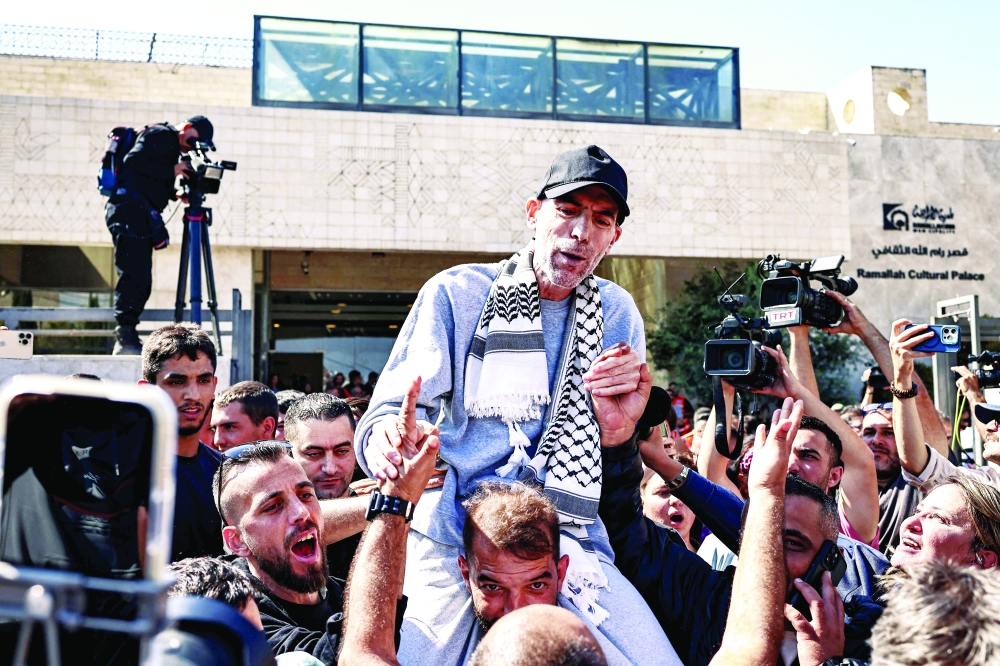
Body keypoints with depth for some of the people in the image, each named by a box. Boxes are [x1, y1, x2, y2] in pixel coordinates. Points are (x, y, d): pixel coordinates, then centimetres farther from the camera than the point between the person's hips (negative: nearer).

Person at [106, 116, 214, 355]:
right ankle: (126, 335, -15)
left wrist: (174, 194, 8)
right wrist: (171, 171, -13)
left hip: (142, 216, 10)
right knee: (134, 274, -15)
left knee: (141, 281, 6)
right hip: (130, 209, -10)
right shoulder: (161, 134, -1)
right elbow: (134, 161, -14)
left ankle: (125, 339, 7)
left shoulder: (172, 147, 26)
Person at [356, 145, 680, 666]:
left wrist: (617, 424, -9)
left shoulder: (617, 314, 11)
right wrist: (385, 440, -30)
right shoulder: (456, 292, 0)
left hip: (571, 543, 3)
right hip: (453, 539, -2)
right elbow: (393, 406, -6)